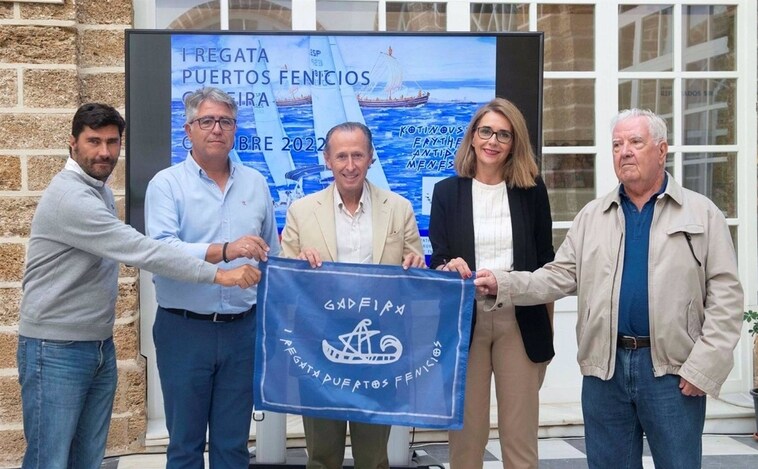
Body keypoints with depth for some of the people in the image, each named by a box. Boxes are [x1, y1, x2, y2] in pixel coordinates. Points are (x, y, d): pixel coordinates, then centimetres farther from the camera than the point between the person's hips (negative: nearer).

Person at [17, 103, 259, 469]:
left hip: (101, 346, 9)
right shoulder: (70, 196, -20)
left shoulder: (100, 190, 12)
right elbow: (139, 250, -25)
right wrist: (218, 274, -24)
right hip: (57, 350, -9)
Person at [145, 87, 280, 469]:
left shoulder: (255, 183, 9)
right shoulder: (167, 184, -3)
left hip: (243, 327, 3)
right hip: (185, 328, -3)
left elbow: (272, 257, 14)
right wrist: (223, 251, -32)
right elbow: (160, 249, -19)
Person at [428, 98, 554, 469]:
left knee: (520, 437, 6)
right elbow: (437, 261, 0)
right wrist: (449, 268, -24)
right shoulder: (447, 191, 4)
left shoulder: (532, 190, 4)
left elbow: (545, 262, 6)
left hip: (520, 322, 0)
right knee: (465, 434, 7)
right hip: (464, 320, 0)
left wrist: (547, 327, 3)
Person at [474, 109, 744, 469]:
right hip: (605, 367, 3)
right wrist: (502, 285, -10)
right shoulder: (592, 216, 11)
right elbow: (559, 278, 6)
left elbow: (725, 296, -2)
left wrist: (702, 367, -11)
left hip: (673, 369, -2)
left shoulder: (702, 213, 3)